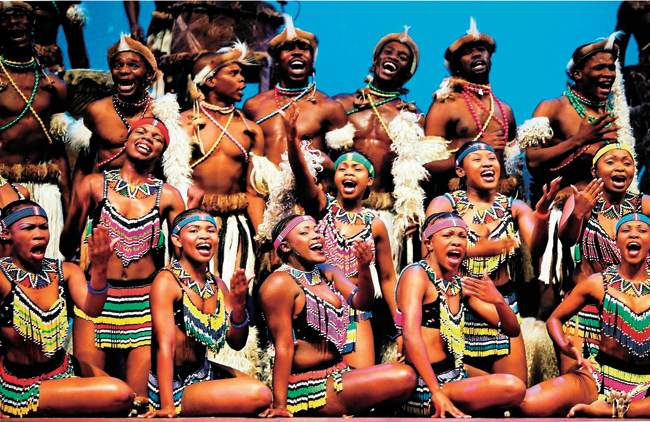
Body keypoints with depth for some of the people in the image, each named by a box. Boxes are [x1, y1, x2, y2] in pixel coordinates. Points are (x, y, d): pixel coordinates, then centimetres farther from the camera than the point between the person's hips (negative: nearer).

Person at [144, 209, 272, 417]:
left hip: (204, 372, 8)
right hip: (175, 386, -8)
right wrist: (167, 407, -29)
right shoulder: (166, 281, -17)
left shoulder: (217, 285, 3)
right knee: (259, 396, -20)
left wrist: (238, 305, -18)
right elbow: (165, 344, -24)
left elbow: (236, 343, 1)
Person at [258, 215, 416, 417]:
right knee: (404, 378, -16)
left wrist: (364, 269, -20)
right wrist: (279, 406, -19)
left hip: (337, 371, 9)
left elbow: (362, 303, -1)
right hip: (306, 387, -9)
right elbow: (284, 347, -18)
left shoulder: (328, 273, 11)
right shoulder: (281, 283, -14)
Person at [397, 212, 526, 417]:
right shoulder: (417, 274, -10)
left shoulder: (462, 286, 12)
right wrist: (436, 392, -32)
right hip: (422, 387, -8)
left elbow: (512, 330, 10)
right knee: (513, 387, -22)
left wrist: (498, 300, -12)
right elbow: (411, 335, -25)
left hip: (455, 376, 9)